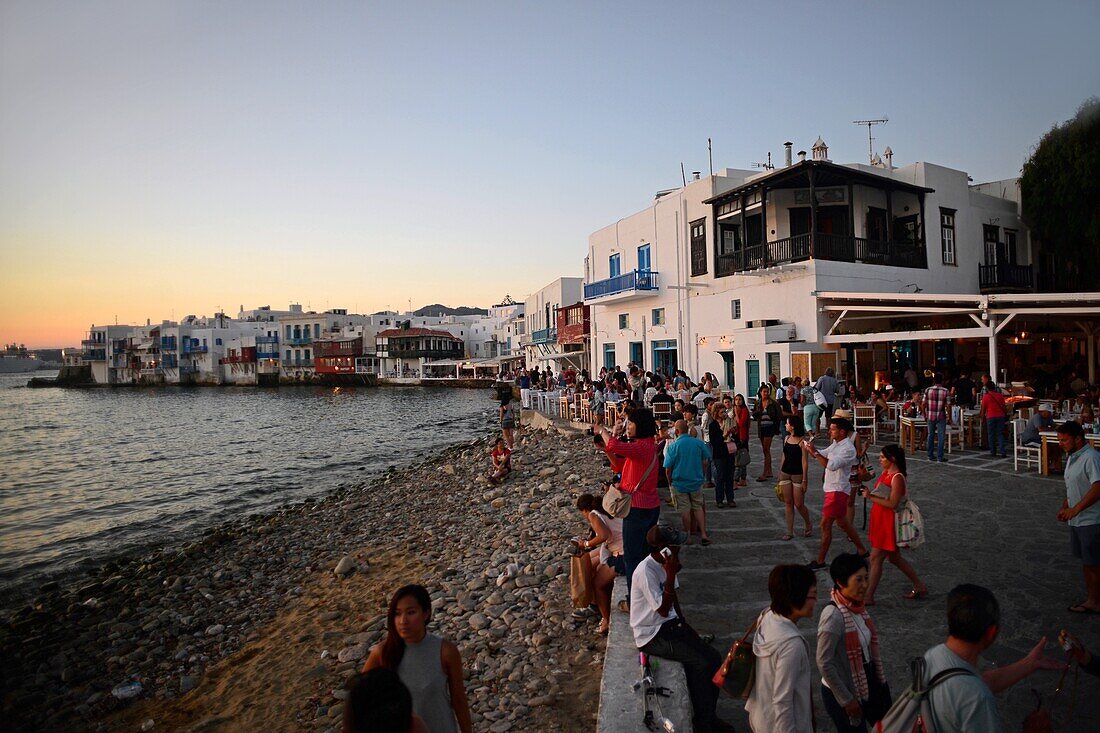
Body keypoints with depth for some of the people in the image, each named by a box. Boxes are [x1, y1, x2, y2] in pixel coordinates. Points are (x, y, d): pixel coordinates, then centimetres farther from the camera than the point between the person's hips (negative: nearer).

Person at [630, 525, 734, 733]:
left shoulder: (666, 562, -1)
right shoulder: (646, 571, -27)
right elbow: (663, 609, -26)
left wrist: (684, 623, 8)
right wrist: (671, 575, -30)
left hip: (671, 624, 8)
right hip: (651, 635, -8)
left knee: (714, 657, -3)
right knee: (701, 661, -18)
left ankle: (709, 714, 14)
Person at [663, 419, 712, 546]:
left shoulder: (672, 446, -14)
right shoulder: (699, 443, -6)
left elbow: (668, 469, -10)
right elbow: (706, 463, 2)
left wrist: (670, 483, 5)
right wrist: (702, 477, 16)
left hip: (679, 483, -2)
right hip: (696, 482, 3)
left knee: (685, 510, 8)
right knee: (698, 507, 15)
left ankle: (688, 536, 17)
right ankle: (703, 534, 10)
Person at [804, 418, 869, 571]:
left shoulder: (848, 449, -21)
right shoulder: (836, 444, 8)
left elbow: (832, 465, -31)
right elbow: (822, 455, 13)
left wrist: (814, 452, -31)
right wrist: (810, 450, -6)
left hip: (838, 490, -9)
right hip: (832, 488, 9)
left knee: (825, 525, -4)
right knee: (842, 522, 21)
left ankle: (820, 561, 5)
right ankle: (862, 550, 36)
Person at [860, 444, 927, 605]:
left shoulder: (897, 478, -20)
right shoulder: (886, 473, 8)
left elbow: (892, 504, -25)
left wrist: (871, 497, -22)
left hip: (889, 523, -10)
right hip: (880, 521, 10)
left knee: (875, 558, -4)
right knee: (893, 557, 20)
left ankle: (868, 597, 3)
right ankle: (919, 586, 35)